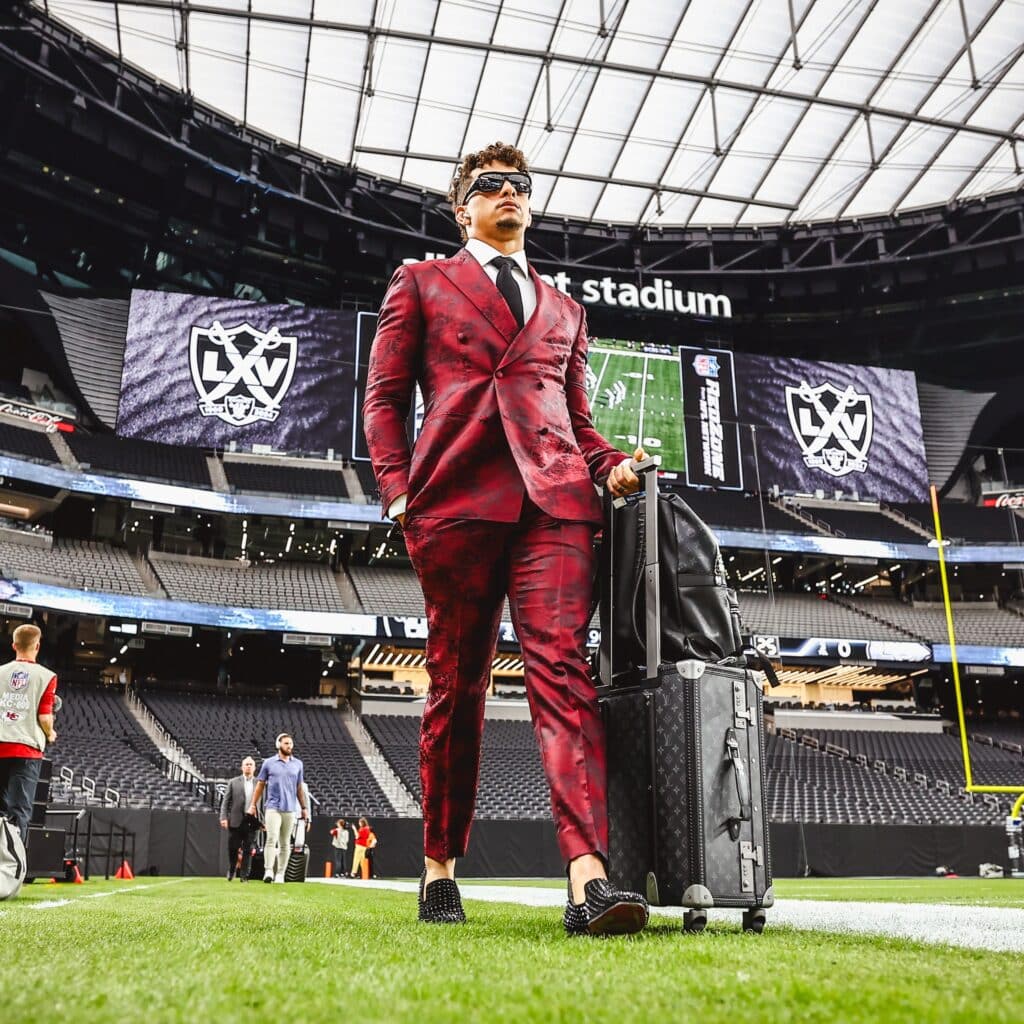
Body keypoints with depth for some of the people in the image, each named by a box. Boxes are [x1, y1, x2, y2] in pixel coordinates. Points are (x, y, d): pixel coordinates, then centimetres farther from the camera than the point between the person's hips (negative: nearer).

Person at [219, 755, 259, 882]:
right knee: (233, 848, 5)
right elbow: (226, 801, 4)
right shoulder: (234, 782, 8)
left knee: (247, 850, 0)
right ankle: (231, 869, 29)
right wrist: (223, 817, -7)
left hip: (252, 821, 0)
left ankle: (244, 875, 9)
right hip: (236, 821, 0)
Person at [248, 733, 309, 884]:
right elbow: (260, 785, 7)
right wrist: (253, 805, 2)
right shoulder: (269, 763, 4)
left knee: (285, 843, 4)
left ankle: (280, 874, 8)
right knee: (272, 839, -15)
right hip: (273, 808, -2)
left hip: (290, 809, 3)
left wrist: (304, 808, 11)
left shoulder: (298, 764, 11)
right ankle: (268, 871, -15)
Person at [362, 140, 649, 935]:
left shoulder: (564, 309, 29)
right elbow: (384, 397, 11)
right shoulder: (421, 283, 19)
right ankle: (440, 869, 16)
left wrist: (613, 466, 5)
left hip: (555, 499, 2)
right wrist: (399, 493, -4)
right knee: (457, 686, 1)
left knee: (564, 670, -13)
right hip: (457, 498, -2)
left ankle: (589, 880, -21)